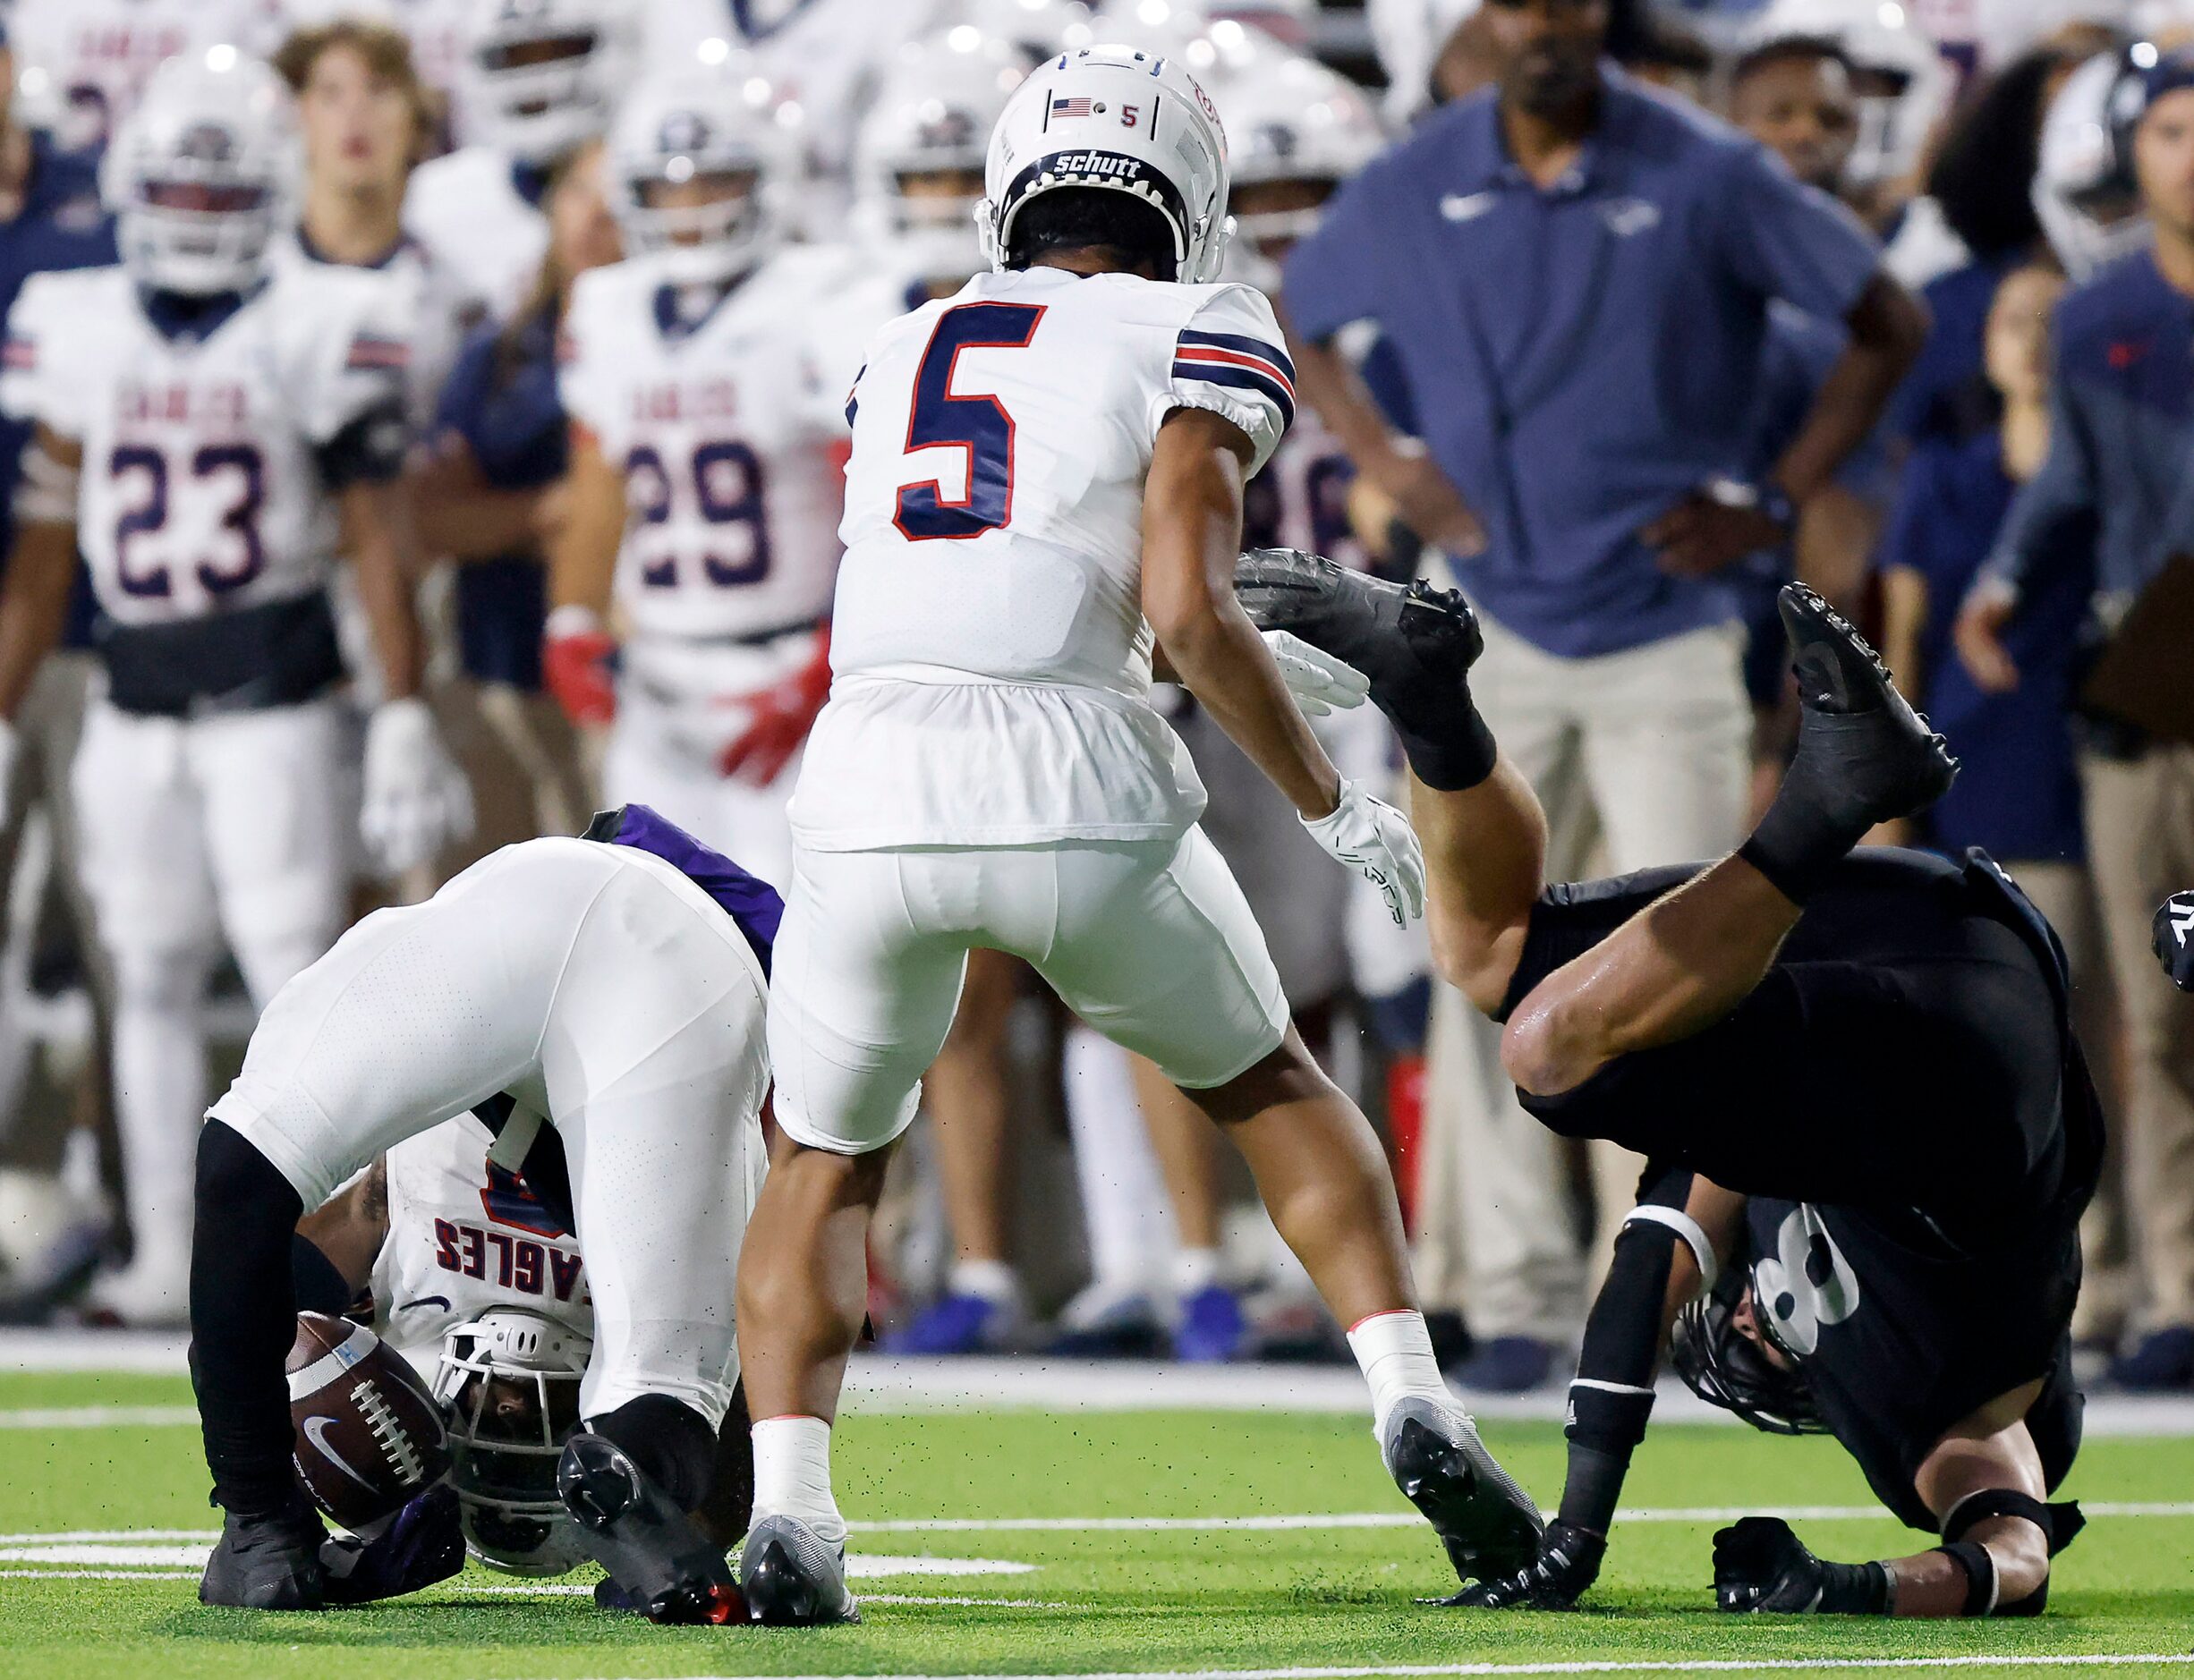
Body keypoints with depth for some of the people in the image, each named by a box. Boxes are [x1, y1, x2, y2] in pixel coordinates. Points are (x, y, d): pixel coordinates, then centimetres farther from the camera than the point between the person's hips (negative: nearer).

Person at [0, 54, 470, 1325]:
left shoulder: (317, 335, -4)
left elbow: (379, 542, -4)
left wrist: (407, 722, -9)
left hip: (276, 707, -4)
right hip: (136, 713, 4)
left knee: (299, 972, -8)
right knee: (153, 977, 6)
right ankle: (166, 1252, 10)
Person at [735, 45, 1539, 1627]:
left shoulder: (905, 353, 23)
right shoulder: (1194, 343, 8)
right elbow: (1187, 618, -5)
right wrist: (1336, 807, 7)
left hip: (876, 783, 2)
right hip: (1074, 782, -2)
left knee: (829, 1160, 22)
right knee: (1268, 1081, 24)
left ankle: (788, 1511, 1)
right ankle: (1415, 1407, 8)